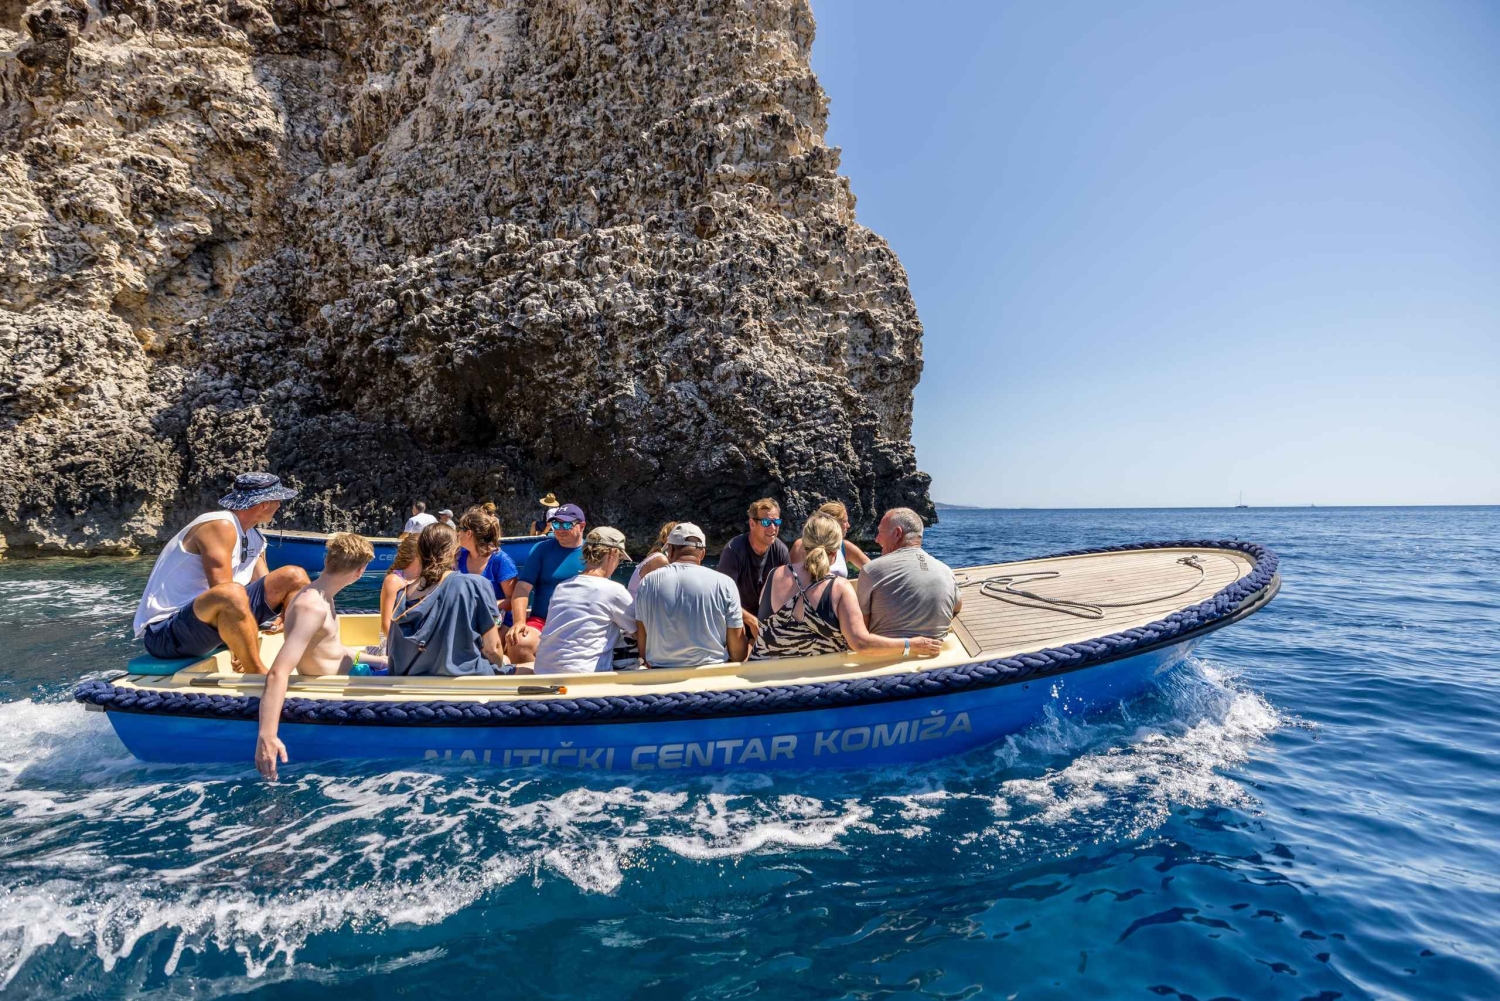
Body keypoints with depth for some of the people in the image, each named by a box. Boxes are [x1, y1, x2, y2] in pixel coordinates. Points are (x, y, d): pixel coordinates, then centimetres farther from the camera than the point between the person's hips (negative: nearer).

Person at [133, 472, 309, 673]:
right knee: (233, 595, -39)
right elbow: (223, 594, -24)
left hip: (206, 620, 9)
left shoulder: (255, 538, 9)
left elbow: (264, 585, 8)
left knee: (294, 577, 3)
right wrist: (239, 649, -24)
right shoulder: (220, 526, -19)